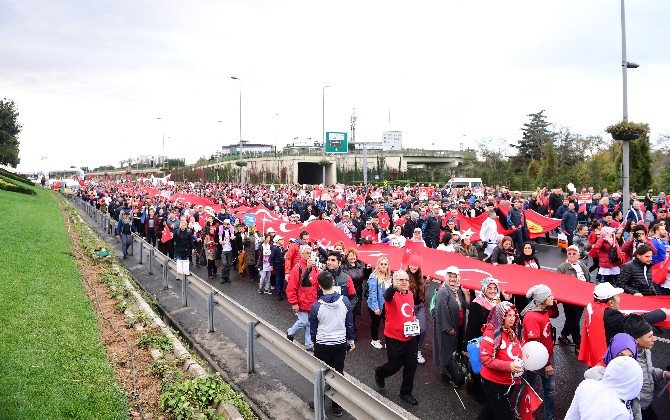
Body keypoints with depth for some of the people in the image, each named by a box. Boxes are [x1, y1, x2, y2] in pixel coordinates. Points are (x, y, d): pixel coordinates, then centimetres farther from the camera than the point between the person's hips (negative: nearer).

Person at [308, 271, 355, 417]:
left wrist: (314, 342, 15)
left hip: (322, 345, -2)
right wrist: (351, 340, 13)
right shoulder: (345, 301, -11)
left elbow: (313, 329, -3)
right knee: (338, 373, 14)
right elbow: (350, 323, -1)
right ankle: (337, 406, 25)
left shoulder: (316, 306, -17)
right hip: (341, 343, 2)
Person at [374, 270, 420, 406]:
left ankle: (406, 392, 29)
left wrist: (414, 318, 6)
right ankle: (379, 373, 40)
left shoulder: (410, 294, 5)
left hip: (410, 337, 6)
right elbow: (388, 295, -45)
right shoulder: (392, 294, -17)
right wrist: (394, 287, -64)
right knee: (395, 365, 7)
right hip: (395, 338, -6)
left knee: (411, 365, 10)